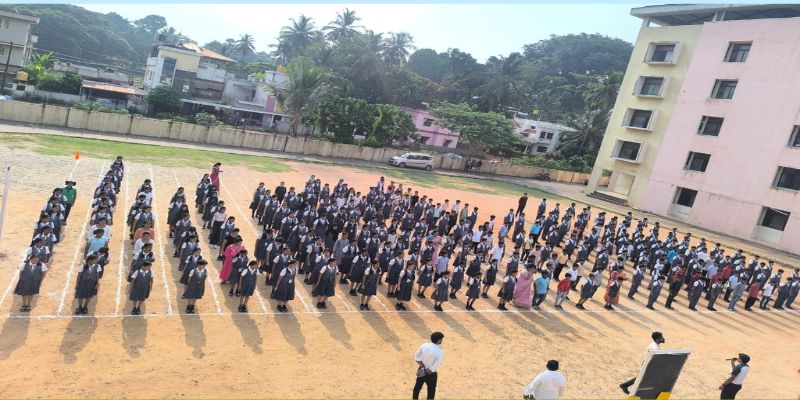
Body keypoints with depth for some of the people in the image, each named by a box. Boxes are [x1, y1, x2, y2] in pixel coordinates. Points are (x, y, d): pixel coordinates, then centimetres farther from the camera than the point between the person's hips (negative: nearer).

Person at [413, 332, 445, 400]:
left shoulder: (424, 345, -14)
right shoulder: (440, 352, -25)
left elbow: (417, 357, -8)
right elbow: (435, 367, -24)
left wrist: (423, 368, -8)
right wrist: (428, 371, -12)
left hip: (421, 371, 4)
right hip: (431, 374, -4)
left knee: (417, 387, 24)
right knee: (431, 391, 16)